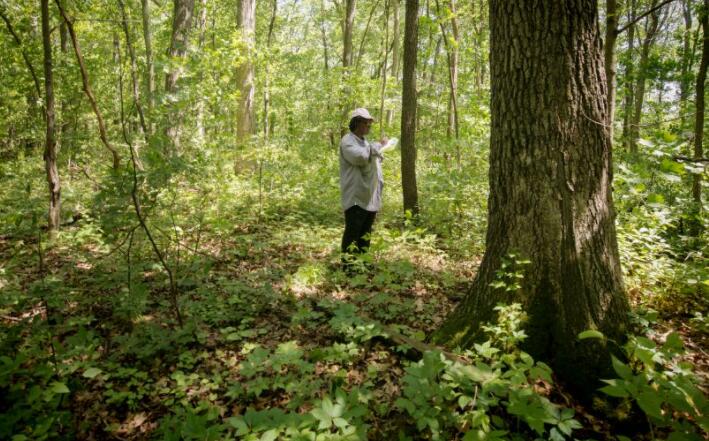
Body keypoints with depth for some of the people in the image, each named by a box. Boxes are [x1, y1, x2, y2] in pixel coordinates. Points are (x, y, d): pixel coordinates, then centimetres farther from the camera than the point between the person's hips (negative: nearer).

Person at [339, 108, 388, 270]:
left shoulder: (366, 142, 22)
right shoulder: (348, 141, -7)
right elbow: (360, 157, -25)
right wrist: (378, 145, -13)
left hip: (370, 197, 9)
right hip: (356, 197, -9)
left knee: (365, 233, 14)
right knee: (352, 232, -9)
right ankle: (348, 266, -5)